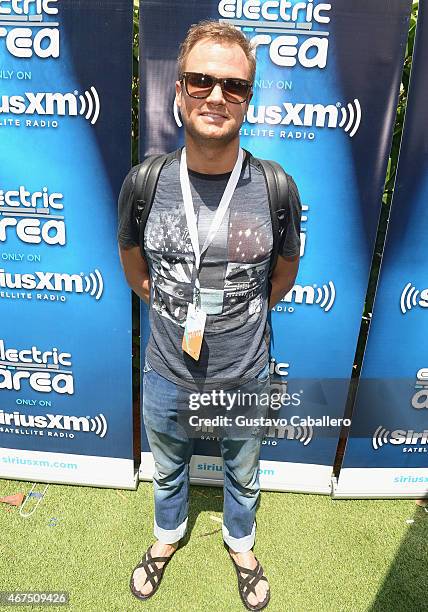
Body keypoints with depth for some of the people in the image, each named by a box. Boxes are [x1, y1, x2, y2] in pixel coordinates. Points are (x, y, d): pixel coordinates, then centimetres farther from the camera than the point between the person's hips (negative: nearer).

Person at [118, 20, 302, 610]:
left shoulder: (277, 189, -16)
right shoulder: (143, 182, -14)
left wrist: (242, 316, 6)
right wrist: (172, 311, 4)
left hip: (246, 376, 0)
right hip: (167, 376, 1)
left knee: (242, 474, 27)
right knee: (168, 470, 28)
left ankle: (240, 541, 60)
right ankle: (168, 535, 61)